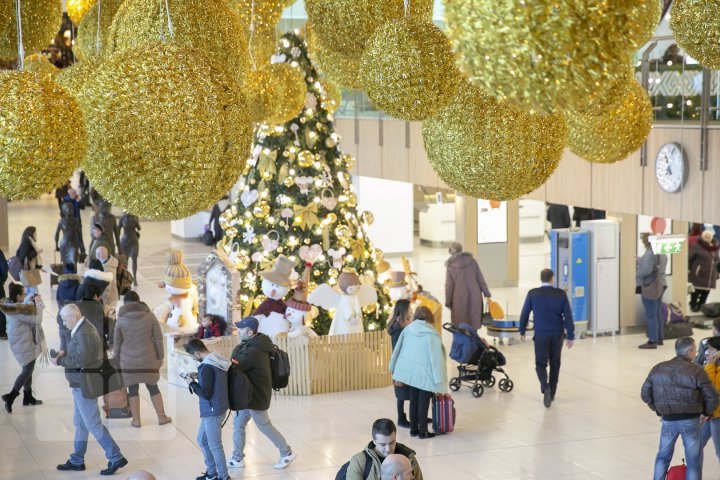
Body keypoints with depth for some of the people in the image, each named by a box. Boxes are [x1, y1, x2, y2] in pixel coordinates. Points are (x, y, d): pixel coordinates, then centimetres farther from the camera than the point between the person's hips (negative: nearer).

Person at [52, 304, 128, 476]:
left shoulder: (84, 334, -22)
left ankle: (116, 458, 0)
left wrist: (59, 362, -16)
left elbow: (80, 360, -26)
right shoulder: (82, 329, 10)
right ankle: (77, 461, 26)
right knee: (80, 423, 17)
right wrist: (65, 354, 5)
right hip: (81, 384, 11)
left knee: (93, 424, -5)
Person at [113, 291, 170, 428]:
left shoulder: (121, 319, -3)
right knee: (153, 387, 11)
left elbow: (116, 342, 2)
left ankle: (136, 420, 12)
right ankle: (162, 417, 15)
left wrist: (116, 358, 15)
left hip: (128, 360, -1)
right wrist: (160, 357, 8)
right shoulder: (150, 315, -2)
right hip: (148, 359, 1)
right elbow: (158, 338, -1)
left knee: (133, 389, 8)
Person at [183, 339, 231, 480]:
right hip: (216, 409, 10)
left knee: (214, 445, 4)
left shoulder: (207, 367, -24)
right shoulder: (218, 360, 4)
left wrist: (192, 383, -8)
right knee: (202, 439, 21)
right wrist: (198, 376, 10)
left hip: (213, 411, -10)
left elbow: (205, 393, -22)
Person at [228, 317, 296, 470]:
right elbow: (238, 363, 6)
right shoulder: (253, 344, 4)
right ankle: (237, 458, 24)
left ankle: (287, 453, 23)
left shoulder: (254, 351, -29)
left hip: (256, 395, -9)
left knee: (264, 425, 7)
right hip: (249, 393, 9)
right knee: (238, 424, 14)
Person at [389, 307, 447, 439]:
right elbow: (436, 358, -12)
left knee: (413, 400, 15)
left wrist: (395, 371, 16)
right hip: (424, 374, -5)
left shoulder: (407, 330, 1)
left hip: (409, 371, 5)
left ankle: (413, 429, 21)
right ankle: (423, 432, 7)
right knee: (423, 402, 4)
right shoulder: (432, 335, -13)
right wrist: (439, 381, -9)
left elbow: (398, 350, 6)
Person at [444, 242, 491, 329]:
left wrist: (448, 302, 8)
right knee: (474, 321, 10)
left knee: (460, 326, 5)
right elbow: (480, 279, 4)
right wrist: (487, 294, 11)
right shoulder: (472, 261, 1)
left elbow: (449, 286, -2)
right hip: (474, 296, 2)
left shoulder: (451, 266, -5)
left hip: (460, 298, -2)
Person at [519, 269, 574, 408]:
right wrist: (571, 336, 2)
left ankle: (545, 387, -22)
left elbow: (524, 314, 2)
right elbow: (568, 316, -3)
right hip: (557, 334, 2)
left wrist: (522, 331, 15)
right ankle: (551, 394, 20)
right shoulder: (561, 294, -3)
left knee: (541, 363, 4)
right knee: (555, 364, 15)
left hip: (541, 335, -1)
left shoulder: (532, 294, -5)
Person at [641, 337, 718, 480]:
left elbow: (645, 393, 5)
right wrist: (706, 412, 7)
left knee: (663, 457, 19)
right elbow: (712, 397, -11)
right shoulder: (697, 371, -11)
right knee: (694, 460, 7)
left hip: (668, 420, 4)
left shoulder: (658, 369, 2)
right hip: (690, 421, -3)